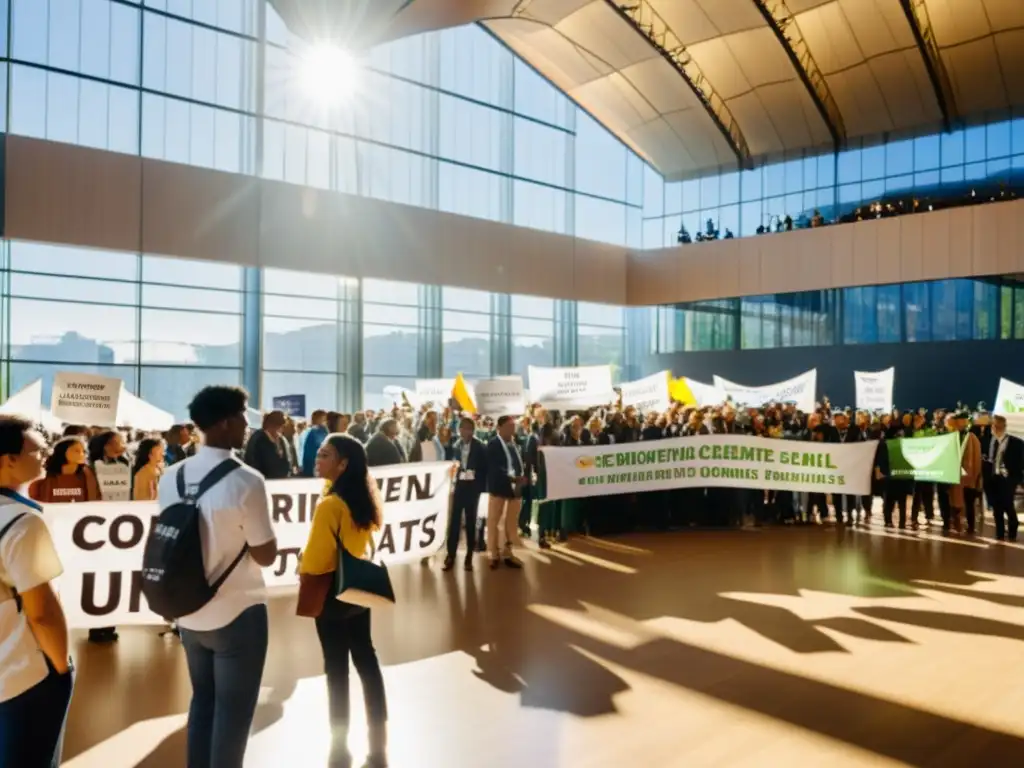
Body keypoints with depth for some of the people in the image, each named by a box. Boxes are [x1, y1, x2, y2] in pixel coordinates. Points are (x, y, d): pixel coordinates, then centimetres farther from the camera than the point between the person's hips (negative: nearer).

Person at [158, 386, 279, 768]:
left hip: (188, 612, 6)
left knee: (202, 699, 23)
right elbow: (266, 555, -15)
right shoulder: (246, 481, -21)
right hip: (238, 613, -6)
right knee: (234, 709, 11)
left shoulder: (171, 477, -2)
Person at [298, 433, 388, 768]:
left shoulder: (329, 505, -24)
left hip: (332, 595, -7)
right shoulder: (365, 498, 0)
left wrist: (304, 592, -2)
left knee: (336, 668, 7)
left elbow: (315, 561, -18)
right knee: (365, 658, 15)